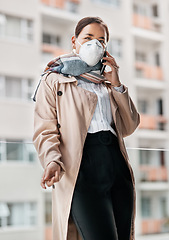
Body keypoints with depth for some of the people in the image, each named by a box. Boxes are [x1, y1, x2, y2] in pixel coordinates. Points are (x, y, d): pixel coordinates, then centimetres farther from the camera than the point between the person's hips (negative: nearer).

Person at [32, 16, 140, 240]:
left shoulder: (106, 83, 25)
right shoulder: (53, 80, 11)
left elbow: (129, 127, 16)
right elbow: (45, 130, 0)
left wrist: (116, 85, 10)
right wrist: (53, 161, -19)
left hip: (117, 165, 5)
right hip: (81, 168, -5)